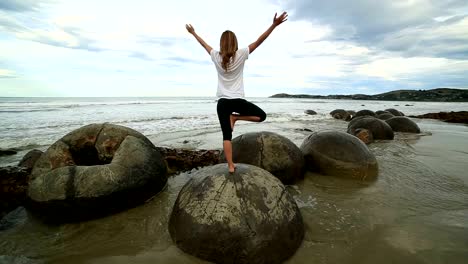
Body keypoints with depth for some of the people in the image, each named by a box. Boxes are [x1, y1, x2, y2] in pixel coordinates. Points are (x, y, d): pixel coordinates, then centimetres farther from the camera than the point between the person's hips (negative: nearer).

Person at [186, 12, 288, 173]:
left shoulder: (216, 57, 4)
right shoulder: (240, 55, -3)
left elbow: (204, 44, 20)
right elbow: (259, 41, -4)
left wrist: (193, 33, 36)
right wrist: (274, 25, -2)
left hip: (222, 102, 3)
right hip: (238, 100, -3)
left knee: (226, 135, 4)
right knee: (261, 116, 16)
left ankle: (230, 166, 4)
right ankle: (235, 117, 2)